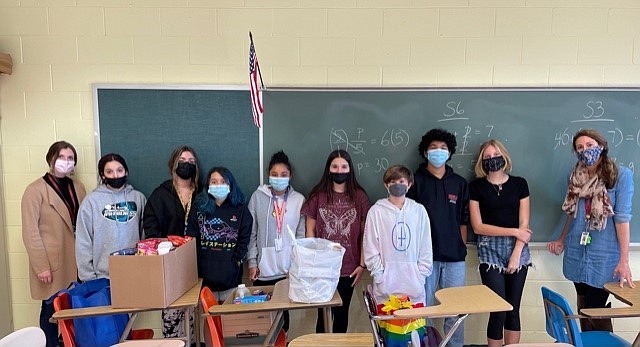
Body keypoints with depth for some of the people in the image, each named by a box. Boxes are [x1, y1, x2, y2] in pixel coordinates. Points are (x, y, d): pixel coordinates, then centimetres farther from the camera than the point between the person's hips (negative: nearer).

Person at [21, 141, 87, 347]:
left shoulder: (78, 188, 10)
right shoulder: (35, 190, -6)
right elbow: (30, 232, -9)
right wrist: (41, 266, -12)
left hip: (76, 263, 4)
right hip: (51, 265, -4)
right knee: (51, 310, 5)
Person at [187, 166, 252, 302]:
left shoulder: (240, 209, 5)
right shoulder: (200, 207, 6)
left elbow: (245, 238, 4)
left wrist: (236, 261, -3)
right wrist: (197, 263, -3)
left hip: (231, 274, 0)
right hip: (205, 274, 1)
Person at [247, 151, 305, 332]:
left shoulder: (299, 200, -1)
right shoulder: (258, 197, -1)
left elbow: (301, 235, 2)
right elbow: (251, 234, 2)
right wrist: (252, 262, -1)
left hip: (289, 269, 0)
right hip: (263, 269, 0)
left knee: (284, 310, 7)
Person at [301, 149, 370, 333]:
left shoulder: (359, 196, -1)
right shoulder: (318, 195, -2)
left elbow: (364, 233, 2)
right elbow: (310, 231, 2)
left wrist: (362, 264, -1)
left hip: (348, 269, 1)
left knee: (342, 313, 15)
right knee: (323, 313, 9)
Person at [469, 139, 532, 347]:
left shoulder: (519, 183, 5)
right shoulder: (476, 186, 0)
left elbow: (524, 224, 1)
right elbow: (477, 226, -5)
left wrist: (516, 254, -7)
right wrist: (513, 231, -8)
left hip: (517, 251, 2)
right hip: (490, 252, -2)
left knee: (513, 309, 8)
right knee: (498, 310, -3)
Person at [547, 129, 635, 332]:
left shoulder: (621, 175, -8)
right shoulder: (577, 177, 8)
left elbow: (622, 218, -12)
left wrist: (624, 260, -13)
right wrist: (562, 240, 18)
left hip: (603, 255, -5)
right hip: (577, 252, 5)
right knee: (583, 307, 13)